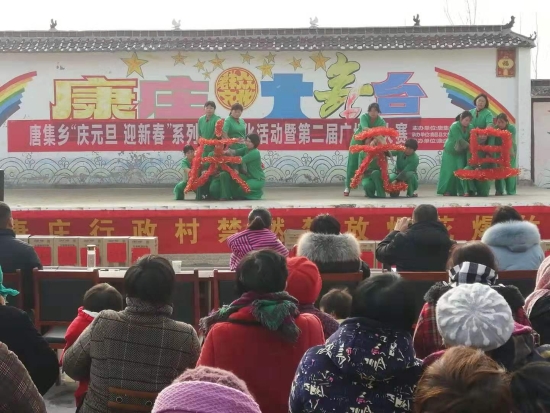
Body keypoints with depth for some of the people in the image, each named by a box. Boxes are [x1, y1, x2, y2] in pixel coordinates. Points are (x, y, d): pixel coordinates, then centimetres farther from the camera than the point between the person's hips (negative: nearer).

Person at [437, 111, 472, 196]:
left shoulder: (470, 127, -4)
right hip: (450, 152, -5)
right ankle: (446, 191, 3)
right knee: (450, 171, -5)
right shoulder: (454, 126, -21)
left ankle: (461, 191, 3)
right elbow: (460, 140, -27)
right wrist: (470, 146, -27)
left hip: (461, 152, 5)